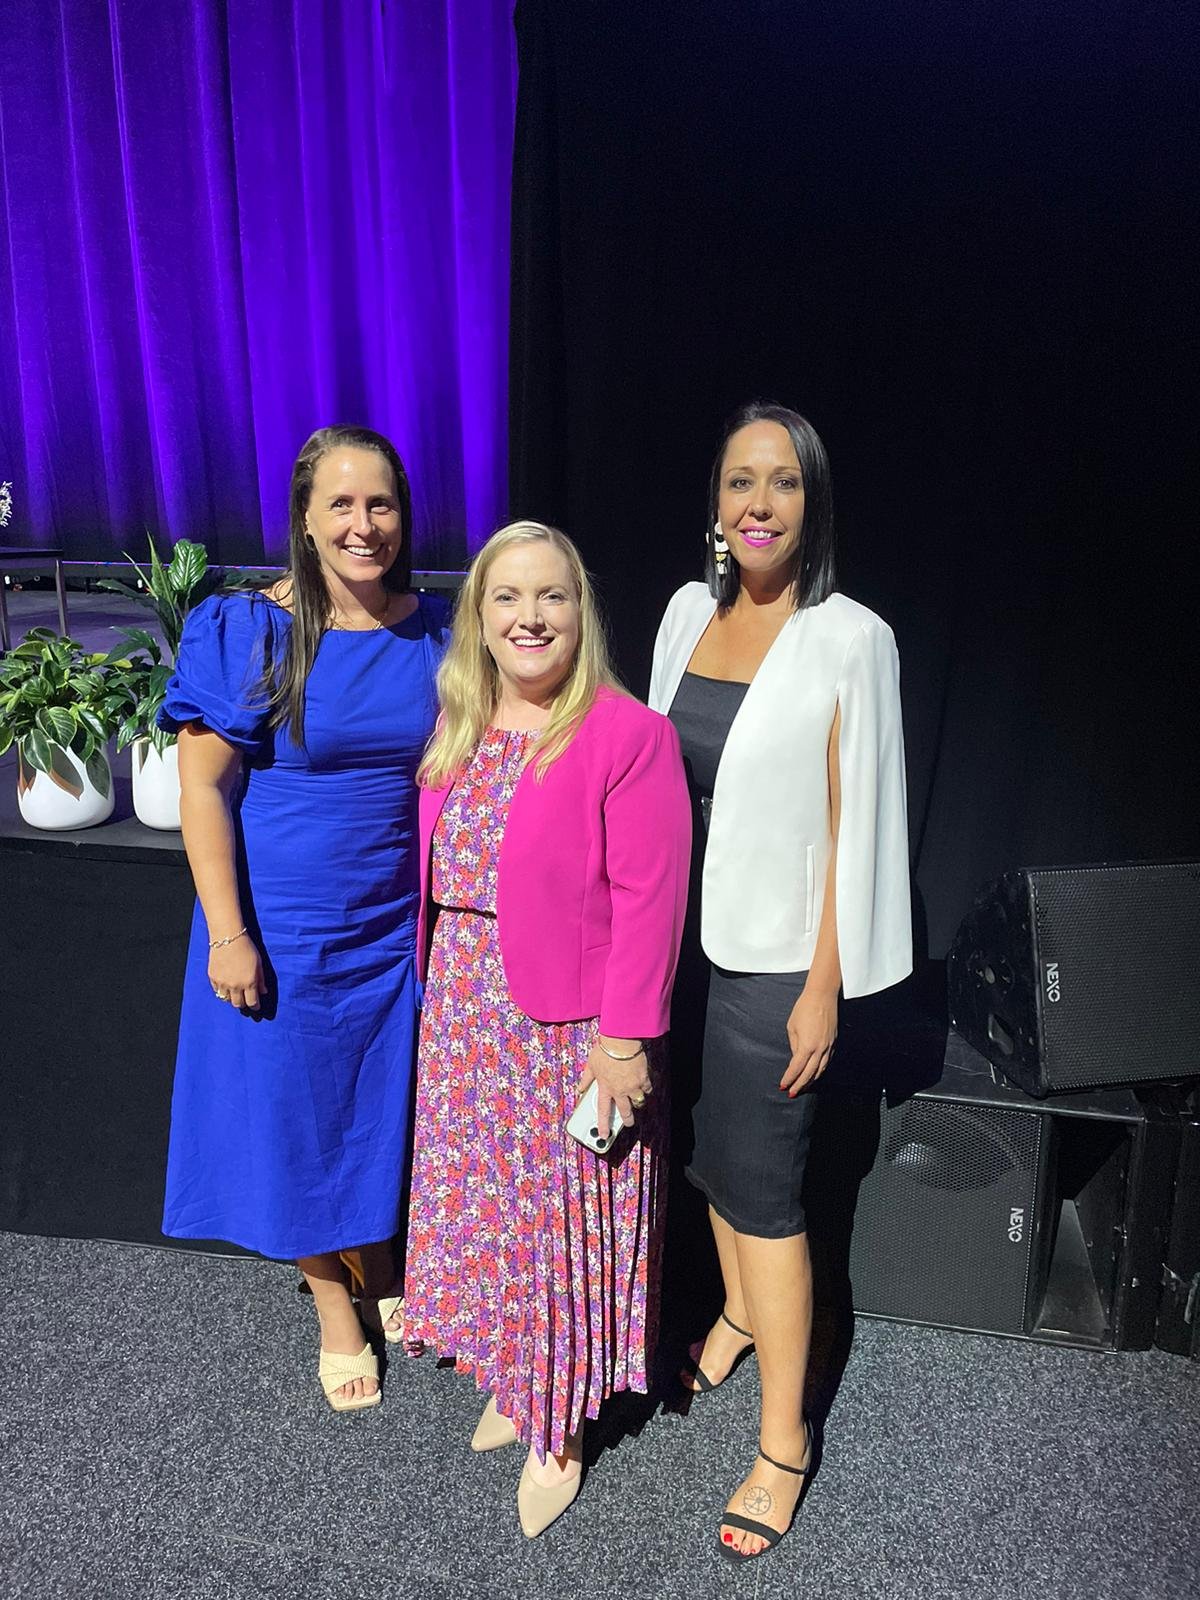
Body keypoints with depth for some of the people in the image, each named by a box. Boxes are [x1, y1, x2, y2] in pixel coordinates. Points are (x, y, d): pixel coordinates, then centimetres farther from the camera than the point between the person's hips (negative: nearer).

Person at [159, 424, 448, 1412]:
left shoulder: (434, 633, -1)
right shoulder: (246, 631, -12)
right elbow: (202, 785, -11)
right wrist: (227, 934, -15)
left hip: (399, 924, 3)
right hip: (282, 931, -3)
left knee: (385, 1108, 18)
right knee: (297, 1116, 12)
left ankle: (382, 1274, 45)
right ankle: (335, 1307, 37)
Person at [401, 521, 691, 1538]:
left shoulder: (628, 734, -15)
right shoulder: (460, 730, 5)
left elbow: (649, 898, -17)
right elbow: (438, 875, 11)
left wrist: (624, 1037, -18)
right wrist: (439, 990, 11)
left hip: (570, 1025, -6)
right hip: (465, 1012, 6)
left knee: (559, 1216, 10)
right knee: (480, 1199, 18)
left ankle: (556, 1433, 33)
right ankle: (510, 1383, 43)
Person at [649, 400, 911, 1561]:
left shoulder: (850, 640, -14)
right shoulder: (689, 610, 3)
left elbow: (851, 824, -12)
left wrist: (823, 989, -12)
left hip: (774, 954, -5)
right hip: (684, 934, 6)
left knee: (761, 1182, 4)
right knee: (711, 1143, 21)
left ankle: (785, 1441, 23)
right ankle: (739, 1312, 48)